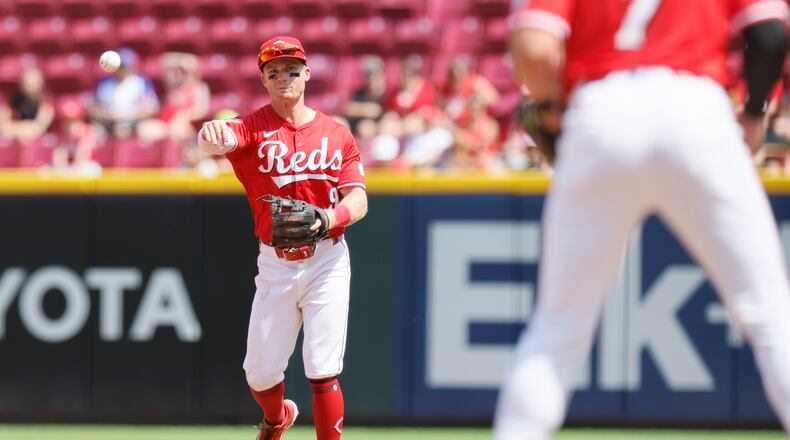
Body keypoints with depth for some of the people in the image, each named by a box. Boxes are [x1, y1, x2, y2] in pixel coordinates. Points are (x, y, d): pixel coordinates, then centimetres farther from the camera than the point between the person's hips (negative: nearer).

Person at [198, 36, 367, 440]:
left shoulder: (337, 134, 5)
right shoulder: (252, 128, -1)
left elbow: (357, 201, 0)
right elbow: (222, 140, -25)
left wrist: (328, 219, -23)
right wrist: (211, 135, -50)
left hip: (326, 260, 0)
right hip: (275, 265, 0)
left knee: (323, 372, -9)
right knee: (261, 372, 6)